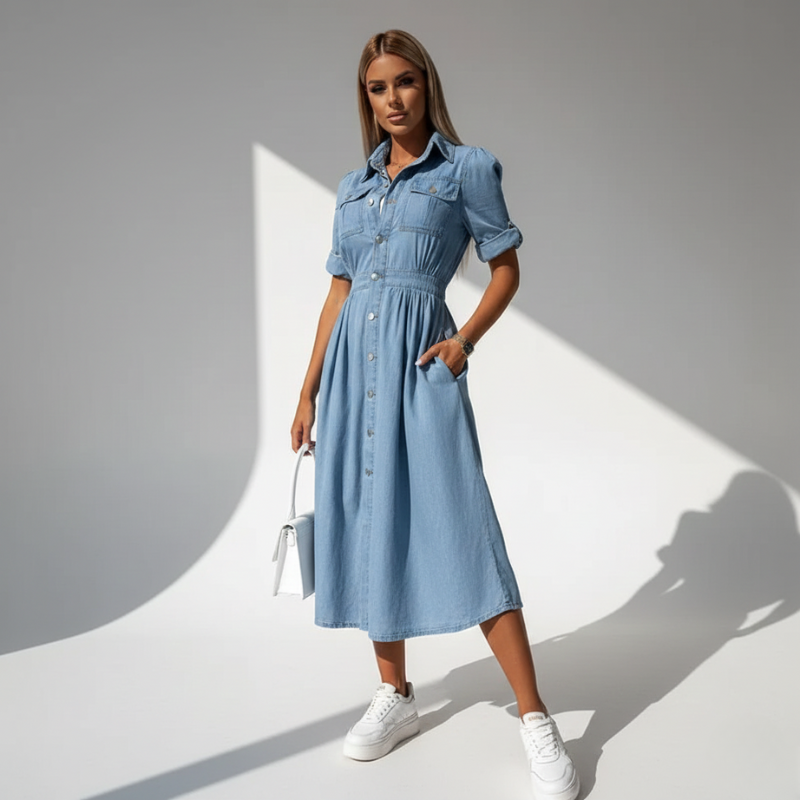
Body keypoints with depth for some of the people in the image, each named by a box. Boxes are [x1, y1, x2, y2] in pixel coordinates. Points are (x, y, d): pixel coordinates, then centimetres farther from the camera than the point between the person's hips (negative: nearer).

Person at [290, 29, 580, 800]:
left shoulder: (466, 168, 3)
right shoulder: (352, 187, 16)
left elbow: (506, 267, 5)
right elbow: (338, 292, 17)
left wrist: (467, 338, -11)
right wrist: (308, 392, 14)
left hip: (420, 359, -5)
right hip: (351, 361, 6)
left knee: (458, 526, -12)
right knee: (367, 524, 6)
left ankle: (536, 722, -4)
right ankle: (395, 695, 21)